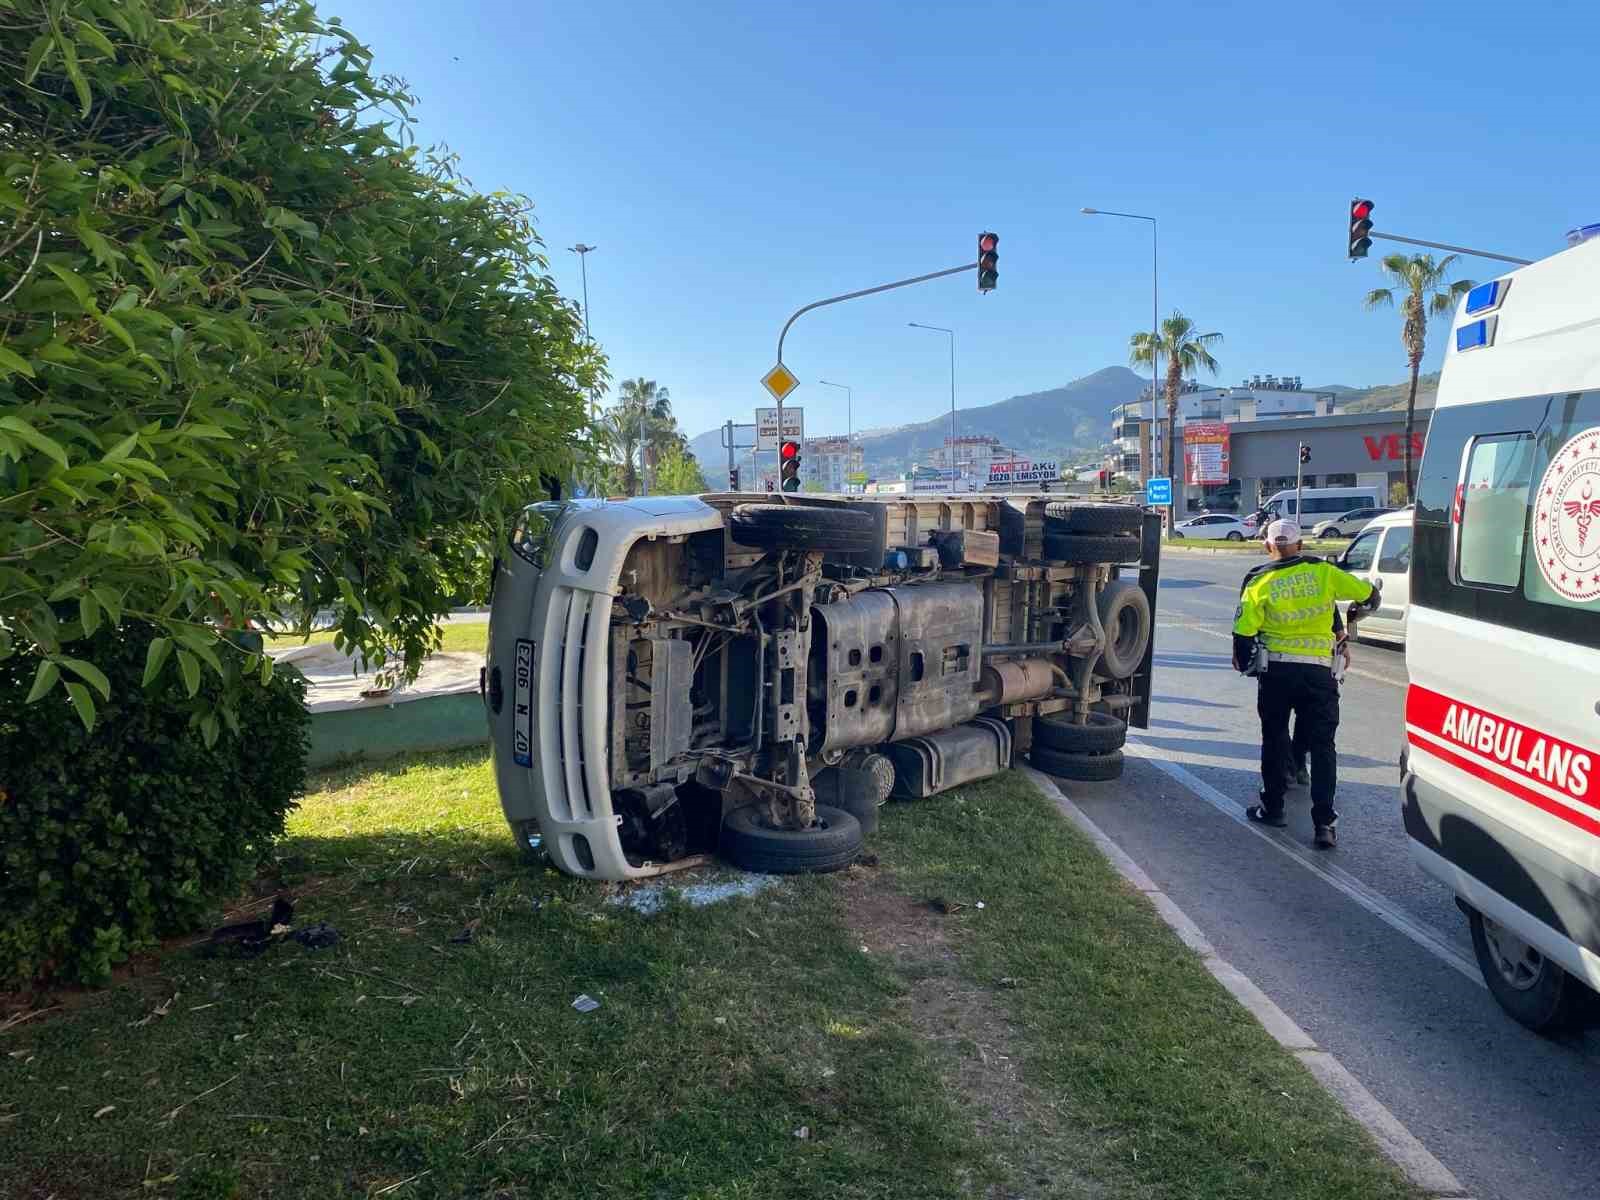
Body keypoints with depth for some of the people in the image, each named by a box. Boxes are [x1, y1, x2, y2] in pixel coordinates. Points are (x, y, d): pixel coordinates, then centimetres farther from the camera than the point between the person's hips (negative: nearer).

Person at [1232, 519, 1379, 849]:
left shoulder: (1260, 582, -2)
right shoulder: (1323, 572, 1)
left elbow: (1244, 632, -5)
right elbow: (1369, 595, 7)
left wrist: (1245, 664, 13)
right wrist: (1354, 614, 28)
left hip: (1276, 670, 0)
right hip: (1319, 670, 1)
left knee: (1274, 739, 14)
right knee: (1322, 744, 4)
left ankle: (1272, 808, 22)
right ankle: (1324, 822, -1)